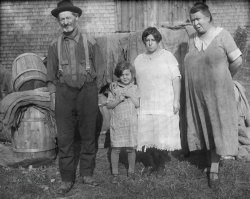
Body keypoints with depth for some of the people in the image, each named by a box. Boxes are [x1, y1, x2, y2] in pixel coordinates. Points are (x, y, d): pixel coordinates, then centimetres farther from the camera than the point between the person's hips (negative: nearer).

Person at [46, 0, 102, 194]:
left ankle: (87, 174, 22)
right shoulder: (55, 46, 7)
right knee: (65, 137, 0)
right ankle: (67, 179, 11)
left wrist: (97, 94, 2)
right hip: (64, 92, 1)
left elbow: (98, 71, 7)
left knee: (88, 135, 7)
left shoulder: (89, 43, 4)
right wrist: (54, 96, 4)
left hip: (88, 91, 0)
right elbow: (51, 75, 11)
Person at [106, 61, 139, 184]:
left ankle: (131, 172, 23)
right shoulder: (114, 88, 3)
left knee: (131, 148, 6)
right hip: (117, 122, 0)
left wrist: (130, 95, -13)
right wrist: (118, 100, -14)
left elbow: (138, 105, -1)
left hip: (131, 123, 0)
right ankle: (115, 174, 14)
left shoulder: (135, 88, 5)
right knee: (115, 148, 1)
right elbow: (109, 105, 1)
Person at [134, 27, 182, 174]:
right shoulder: (138, 60, 15)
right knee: (146, 139, 2)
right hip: (144, 106, 3)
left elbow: (176, 79, -2)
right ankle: (152, 165, 17)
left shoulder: (167, 56, 3)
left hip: (165, 105, -3)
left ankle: (161, 165, 16)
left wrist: (176, 101, -9)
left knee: (163, 138, -1)